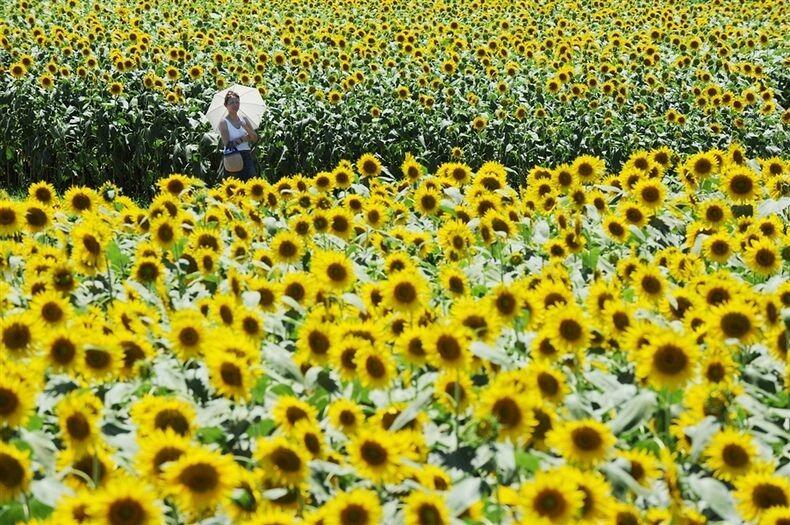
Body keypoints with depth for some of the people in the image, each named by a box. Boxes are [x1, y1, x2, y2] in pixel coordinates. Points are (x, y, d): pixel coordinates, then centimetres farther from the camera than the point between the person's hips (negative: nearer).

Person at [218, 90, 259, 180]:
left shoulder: (244, 119, 11)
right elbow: (227, 143, -13)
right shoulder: (224, 122, -3)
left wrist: (246, 128, -10)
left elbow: (255, 138, 8)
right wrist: (245, 138, -6)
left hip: (247, 156, 4)